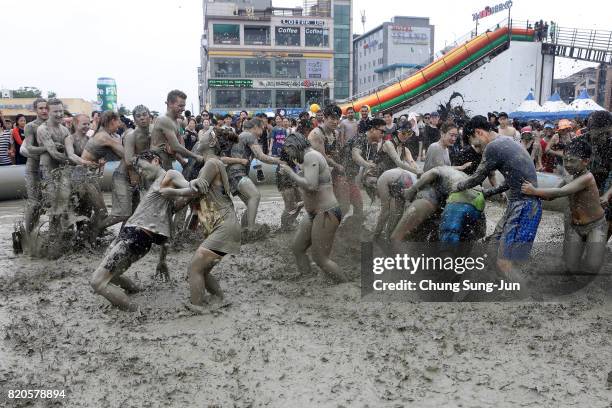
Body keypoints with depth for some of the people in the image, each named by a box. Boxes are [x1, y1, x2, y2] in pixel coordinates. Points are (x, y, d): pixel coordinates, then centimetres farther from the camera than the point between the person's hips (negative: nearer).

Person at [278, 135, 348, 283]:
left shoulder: (311, 156, -15)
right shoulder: (311, 157, 16)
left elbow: (310, 186, -26)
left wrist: (290, 173, -14)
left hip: (325, 214, -11)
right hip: (314, 214, 11)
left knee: (321, 259, -6)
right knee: (297, 248, 13)